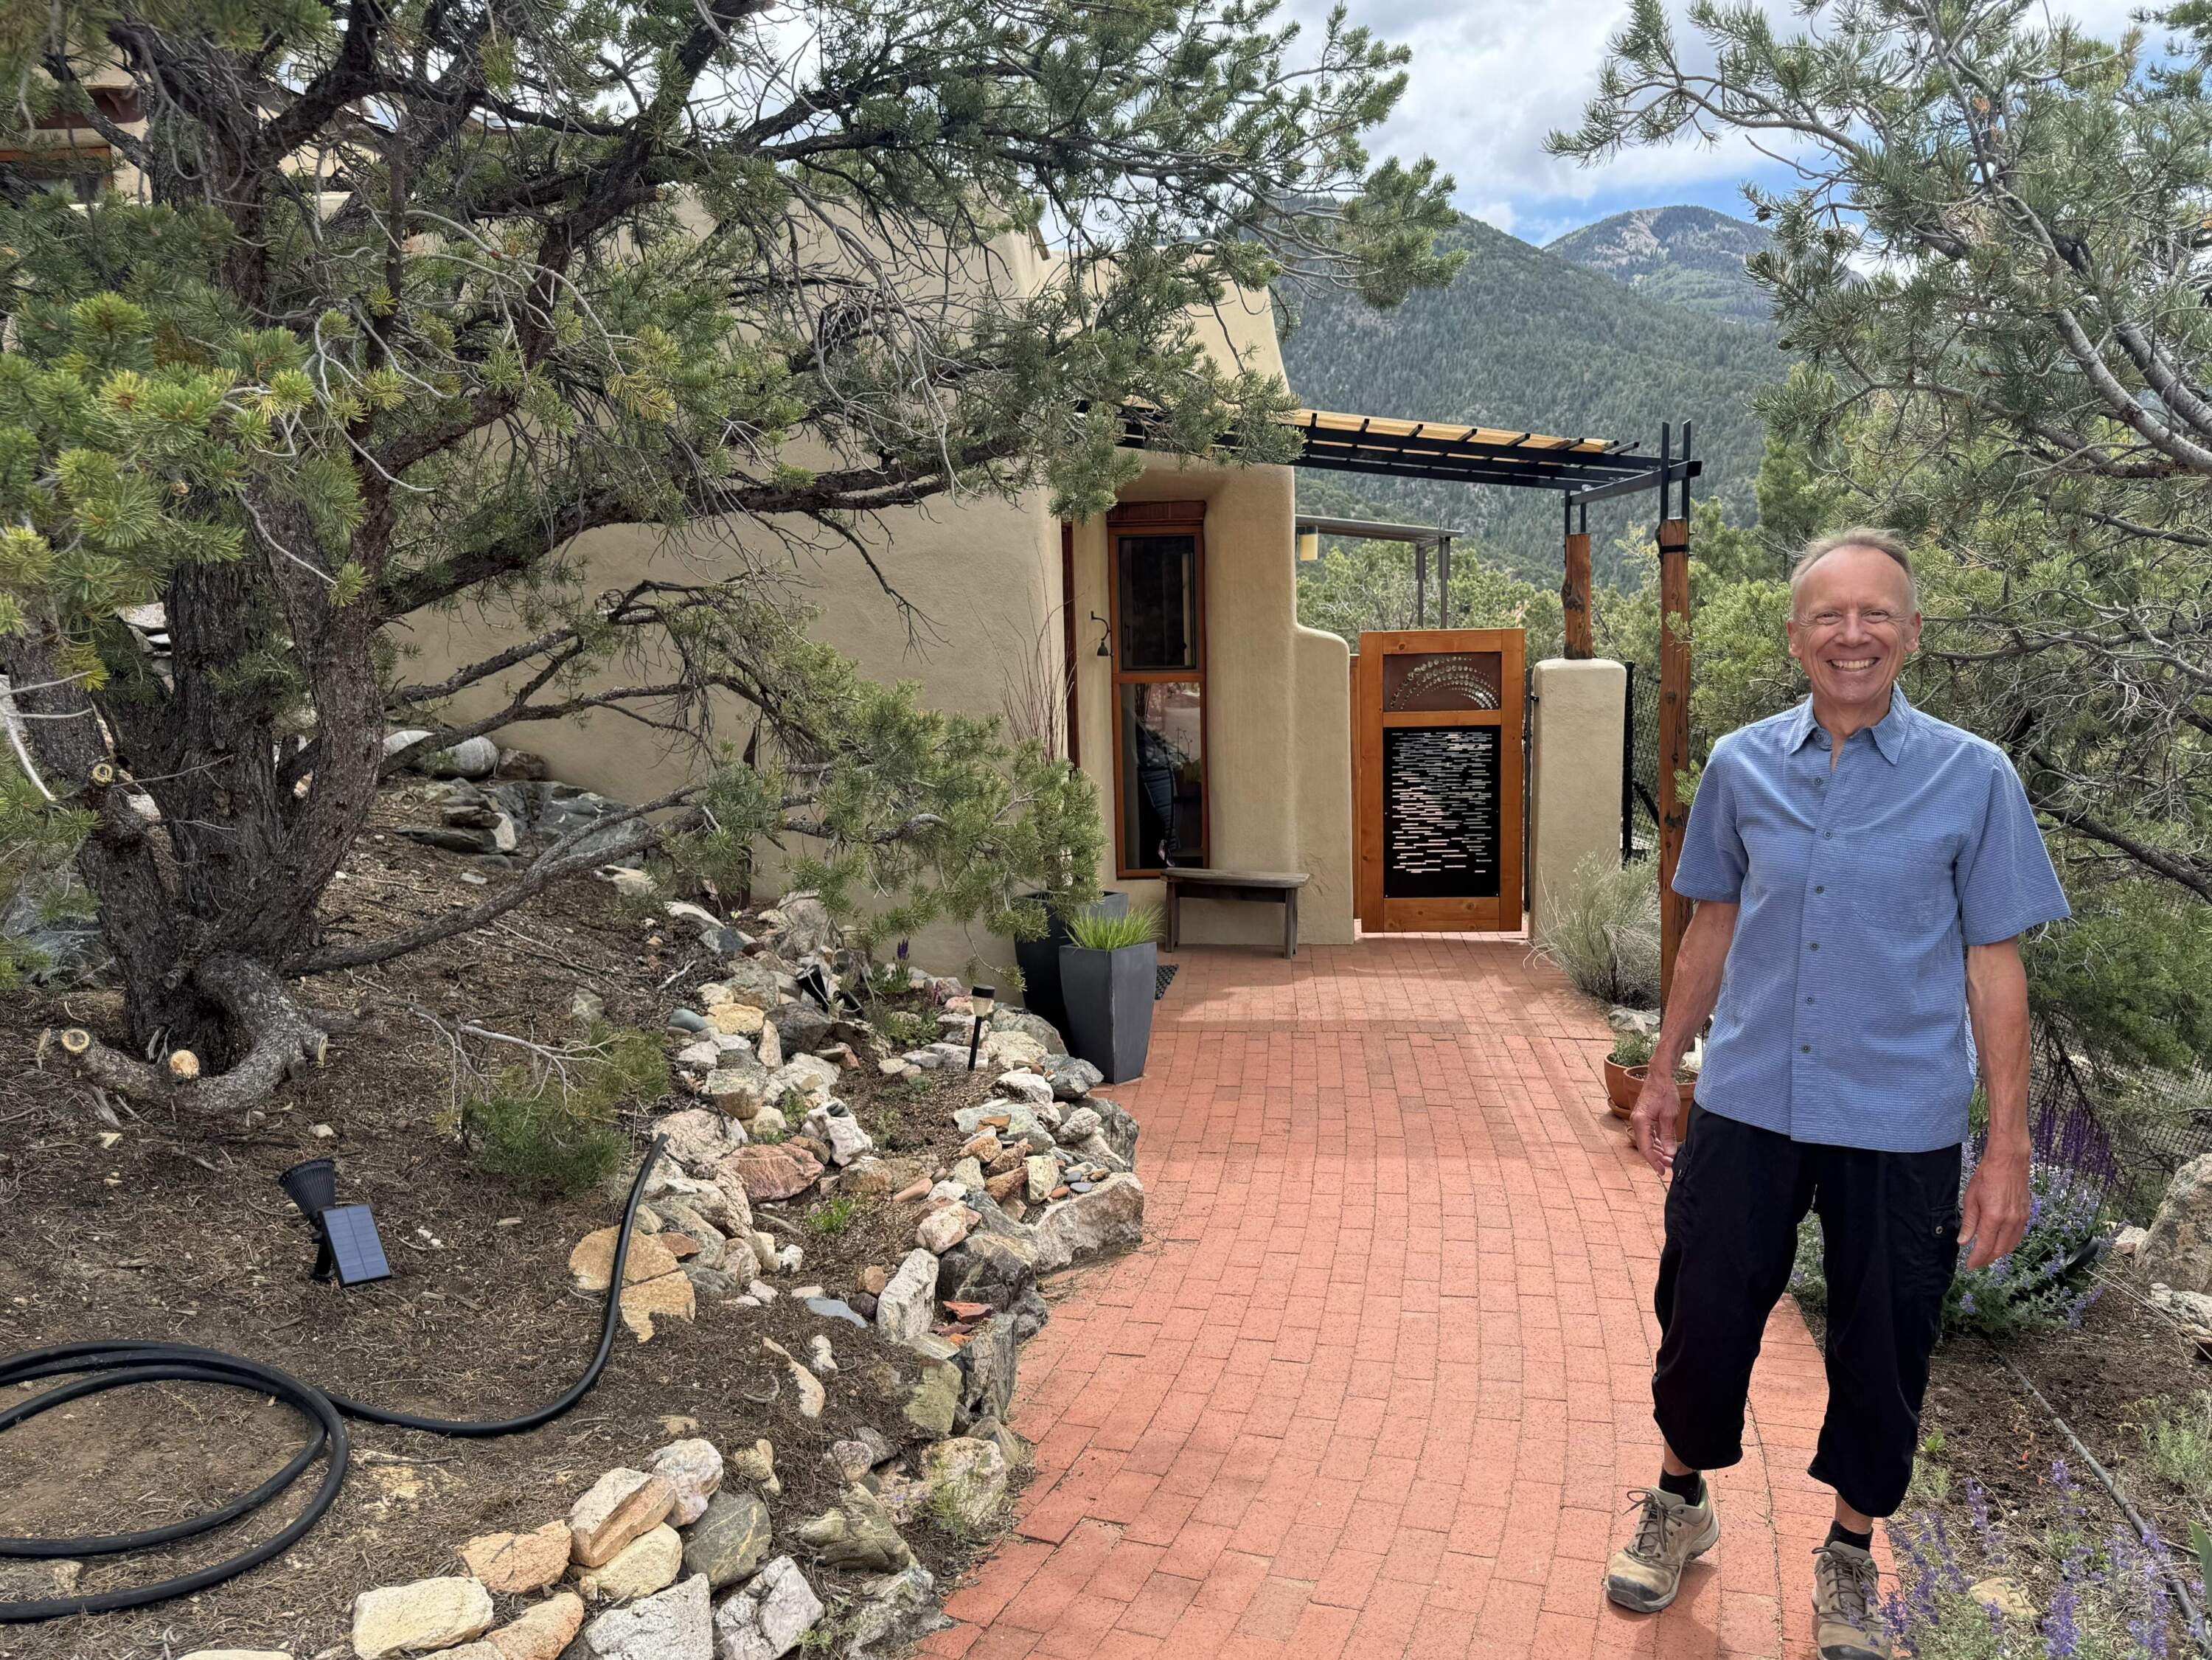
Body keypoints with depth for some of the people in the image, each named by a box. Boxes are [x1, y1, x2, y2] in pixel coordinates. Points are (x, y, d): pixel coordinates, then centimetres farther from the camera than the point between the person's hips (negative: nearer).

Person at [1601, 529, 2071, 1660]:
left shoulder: (1973, 779, -6)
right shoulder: (1742, 766, 0)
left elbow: (1993, 968, -3)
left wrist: (2007, 1152, -5)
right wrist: (1662, 1075, 11)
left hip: (1901, 1126, -1)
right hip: (1744, 1109, 2)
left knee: (1881, 1356, 12)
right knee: (1703, 1323, 11)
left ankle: (1849, 1554, 38)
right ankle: (1679, 1505, 38)